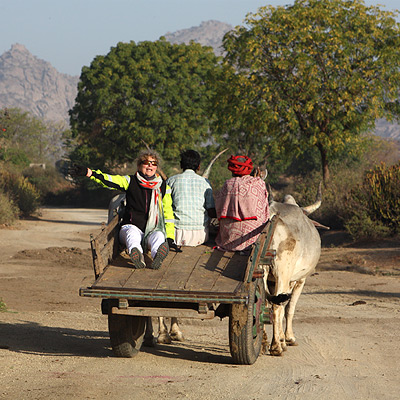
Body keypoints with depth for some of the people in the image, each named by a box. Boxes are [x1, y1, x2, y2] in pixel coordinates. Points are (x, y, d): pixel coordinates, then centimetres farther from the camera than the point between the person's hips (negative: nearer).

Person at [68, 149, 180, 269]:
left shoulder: (163, 187, 12)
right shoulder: (131, 181, 8)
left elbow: (168, 213, 14)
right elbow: (108, 180, -6)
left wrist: (169, 238, 5)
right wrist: (87, 172, -22)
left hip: (153, 230, 1)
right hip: (131, 227, -1)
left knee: (158, 236, -34)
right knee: (132, 233, -37)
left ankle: (158, 256, -70)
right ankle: (136, 255, -71)